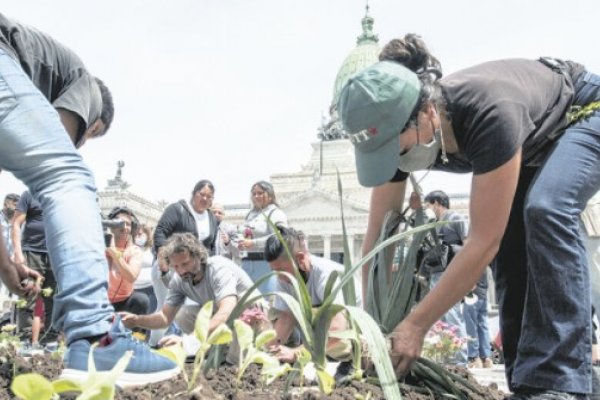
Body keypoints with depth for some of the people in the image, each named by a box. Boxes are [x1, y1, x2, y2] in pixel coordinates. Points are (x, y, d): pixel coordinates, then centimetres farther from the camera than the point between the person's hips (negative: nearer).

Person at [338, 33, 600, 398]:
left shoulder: (490, 115, -44)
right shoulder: (399, 128, -24)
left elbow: (484, 241, -39)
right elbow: (378, 235, -16)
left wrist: (415, 325, -35)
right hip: (532, 144, 7)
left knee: (545, 212, -31)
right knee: (512, 250, -7)